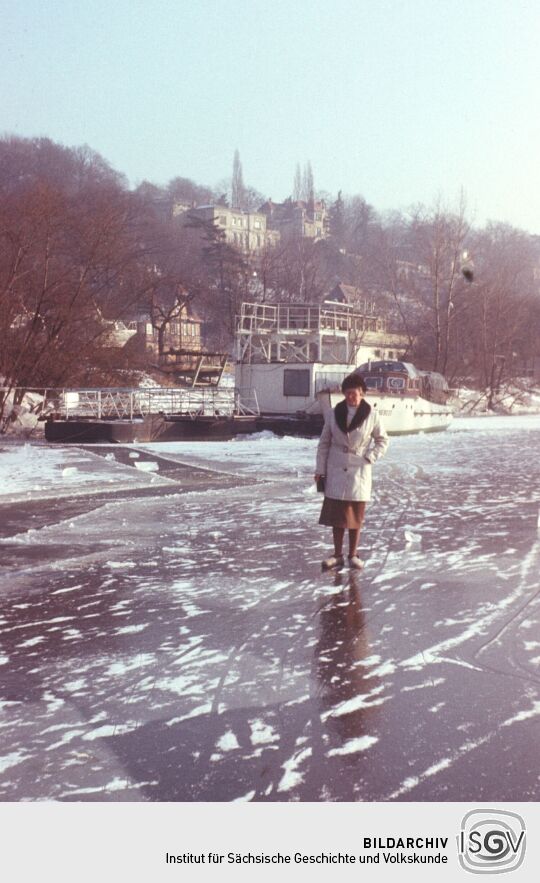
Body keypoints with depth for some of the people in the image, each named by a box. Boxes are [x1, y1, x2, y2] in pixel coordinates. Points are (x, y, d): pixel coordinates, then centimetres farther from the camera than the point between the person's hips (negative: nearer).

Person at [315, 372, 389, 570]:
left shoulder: (371, 415, -5)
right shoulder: (334, 413, -1)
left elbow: (382, 440, 7)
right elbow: (324, 442, 5)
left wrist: (370, 457, -7)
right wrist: (320, 469, 1)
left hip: (359, 471, -1)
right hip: (336, 470, 1)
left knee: (356, 514, 5)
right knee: (336, 513, 4)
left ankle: (353, 555, 14)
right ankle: (337, 555, 12)